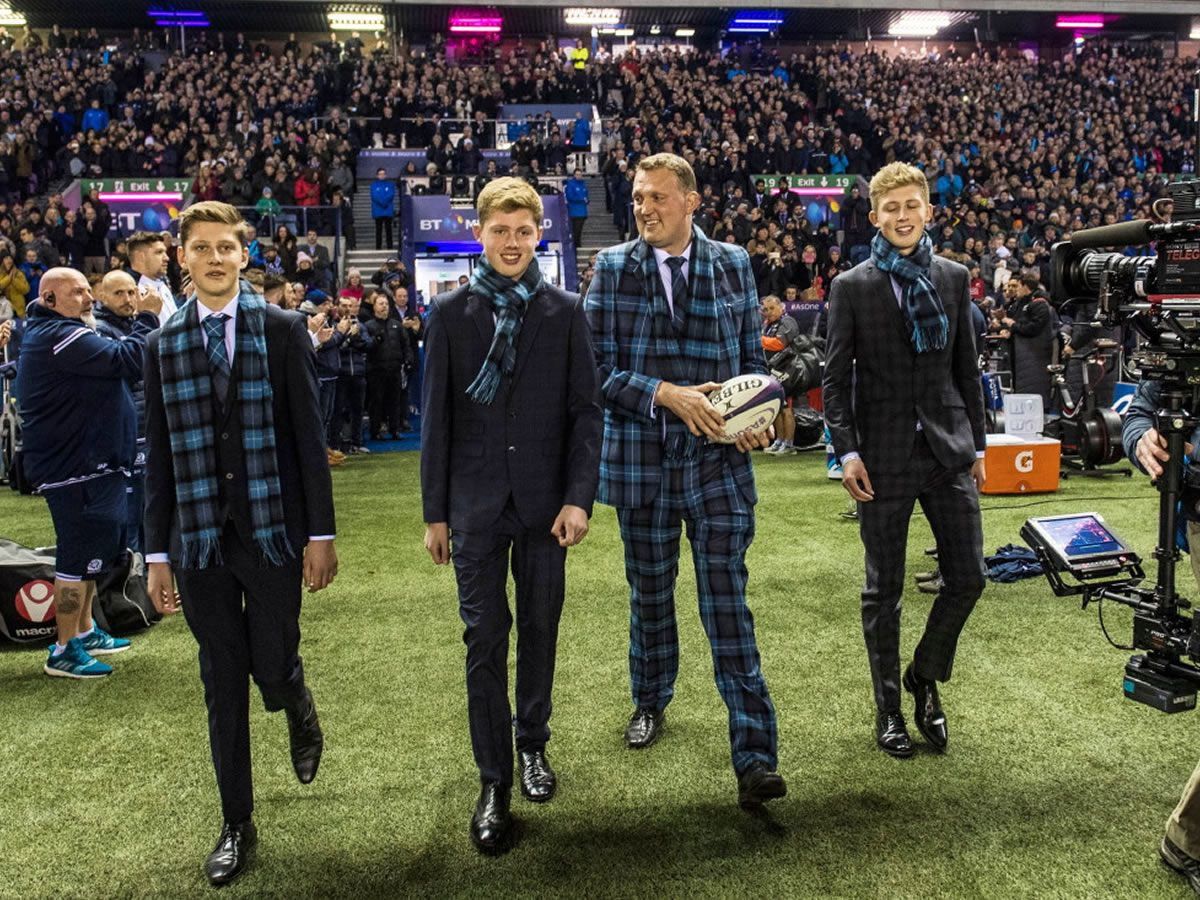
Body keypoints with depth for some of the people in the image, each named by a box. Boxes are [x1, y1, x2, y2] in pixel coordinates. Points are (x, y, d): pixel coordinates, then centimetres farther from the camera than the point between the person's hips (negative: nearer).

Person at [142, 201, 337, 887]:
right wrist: (159, 552, 6)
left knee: (273, 669, 1)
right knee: (223, 682, 10)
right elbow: (160, 455, 7)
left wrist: (321, 534, -6)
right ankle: (238, 825, 25)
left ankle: (301, 712, 40)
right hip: (200, 536, 2)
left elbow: (309, 436, -3)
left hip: (272, 529, -2)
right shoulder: (164, 345, 6)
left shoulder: (283, 329, -1)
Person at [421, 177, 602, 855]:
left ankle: (533, 745, 34)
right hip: (477, 500, 0)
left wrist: (579, 496, -9)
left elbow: (586, 410, 0)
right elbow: (437, 417, 3)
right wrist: (436, 510, 2)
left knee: (540, 629, 12)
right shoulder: (450, 312, 2)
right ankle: (494, 781, 13)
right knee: (485, 638, 2)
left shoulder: (566, 312, 2)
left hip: (545, 498, 1)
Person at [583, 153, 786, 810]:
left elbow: (752, 356, 10)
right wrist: (667, 395, -19)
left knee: (727, 602, -5)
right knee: (650, 594, 16)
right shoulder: (613, 268, 1)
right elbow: (599, 366, -5)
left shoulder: (733, 265, 5)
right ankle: (651, 702, 41)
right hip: (641, 458, 1)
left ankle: (755, 757, 0)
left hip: (718, 458, -1)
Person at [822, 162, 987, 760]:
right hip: (884, 456, -3)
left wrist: (977, 443, 10)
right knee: (883, 589, 7)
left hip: (948, 448, 3)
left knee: (968, 577, 3)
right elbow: (836, 378, -3)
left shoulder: (953, 278, 7)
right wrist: (846, 451, -12)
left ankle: (925, 676, 28)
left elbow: (966, 368, 11)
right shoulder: (852, 287, -1)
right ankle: (888, 708, 23)